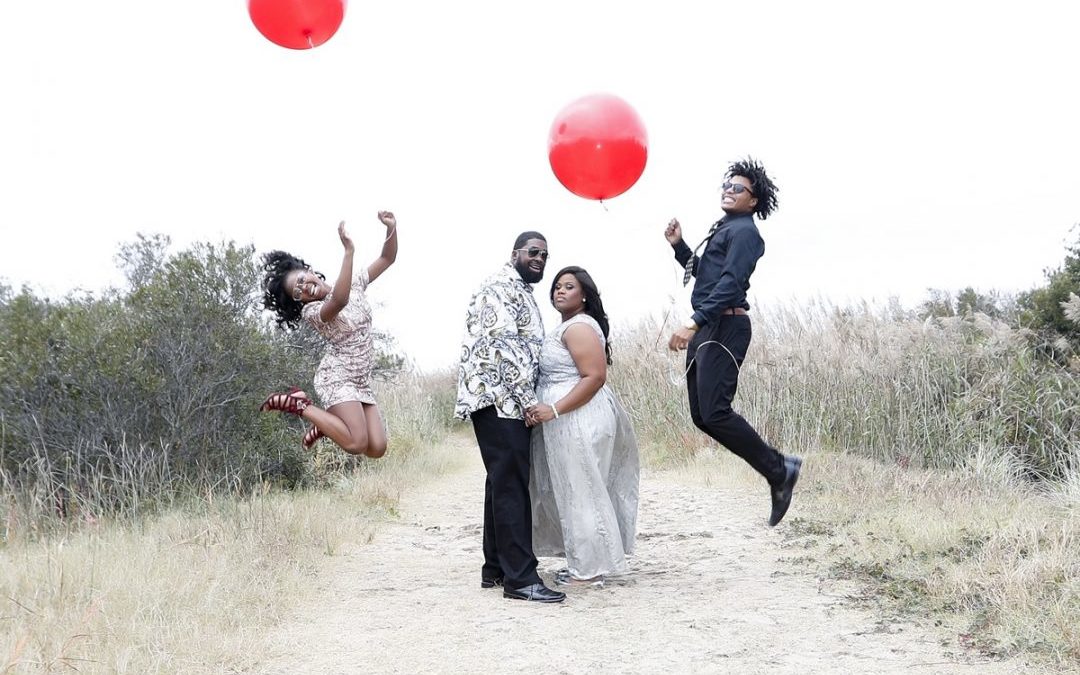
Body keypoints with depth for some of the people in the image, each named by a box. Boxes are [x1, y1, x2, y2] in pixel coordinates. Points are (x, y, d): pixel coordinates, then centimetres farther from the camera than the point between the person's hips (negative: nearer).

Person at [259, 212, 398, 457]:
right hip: (337, 379, -6)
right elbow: (339, 301, -38)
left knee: (377, 448, -5)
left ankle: (327, 424, 19)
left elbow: (387, 258, 8)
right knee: (356, 444, -21)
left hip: (361, 382, 6)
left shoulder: (354, 284, 6)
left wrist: (391, 228, -12)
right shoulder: (312, 311, -15)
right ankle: (298, 404, -3)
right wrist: (348, 251, -45)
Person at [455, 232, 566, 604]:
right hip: (497, 399, -11)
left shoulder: (521, 292, 23)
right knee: (511, 485, -13)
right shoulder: (500, 287, -9)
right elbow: (503, 344, -19)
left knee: (505, 483, 13)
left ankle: (496, 568, 19)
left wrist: (528, 399, 17)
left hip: (510, 402, 11)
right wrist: (528, 400, -19)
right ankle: (520, 577, -15)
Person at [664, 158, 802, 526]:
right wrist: (679, 246, 19)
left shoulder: (744, 231, -7)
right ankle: (779, 466, 11)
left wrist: (694, 322, -28)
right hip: (705, 328, 10)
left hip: (724, 328, -10)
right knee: (702, 415, 6)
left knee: (714, 412, -17)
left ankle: (779, 470, -4)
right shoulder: (724, 230, 23)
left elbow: (730, 282, -20)